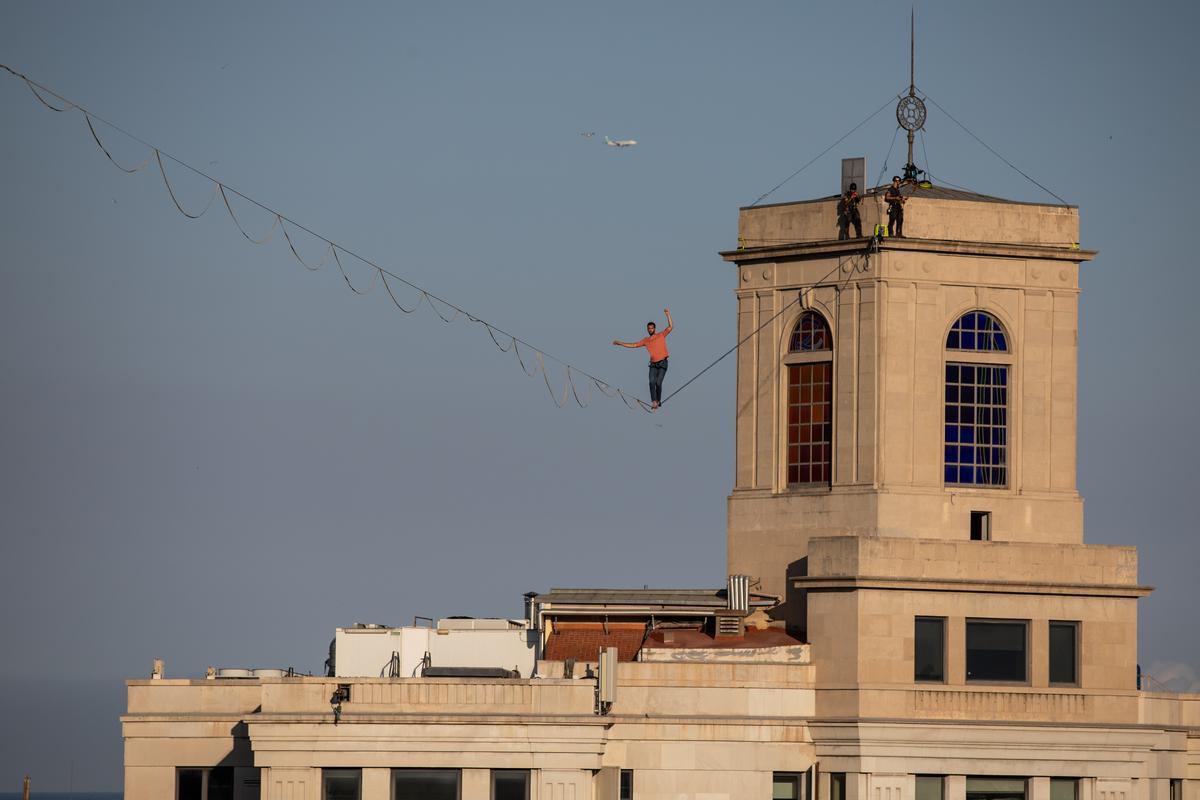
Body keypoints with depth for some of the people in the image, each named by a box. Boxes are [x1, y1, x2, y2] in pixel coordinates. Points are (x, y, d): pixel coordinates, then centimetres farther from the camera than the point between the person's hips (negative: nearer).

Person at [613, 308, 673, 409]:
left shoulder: (661, 335, 4)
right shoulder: (646, 340, 12)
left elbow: (670, 327, -5)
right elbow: (634, 345, 17)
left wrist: (668, 315, -16)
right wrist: (620, 343, 15)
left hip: (662, 363, -3)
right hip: (653, 364, 3)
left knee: (658, 383, -10)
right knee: (652, 382, -14)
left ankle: (658, 401, 6)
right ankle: (654, 402, -19)